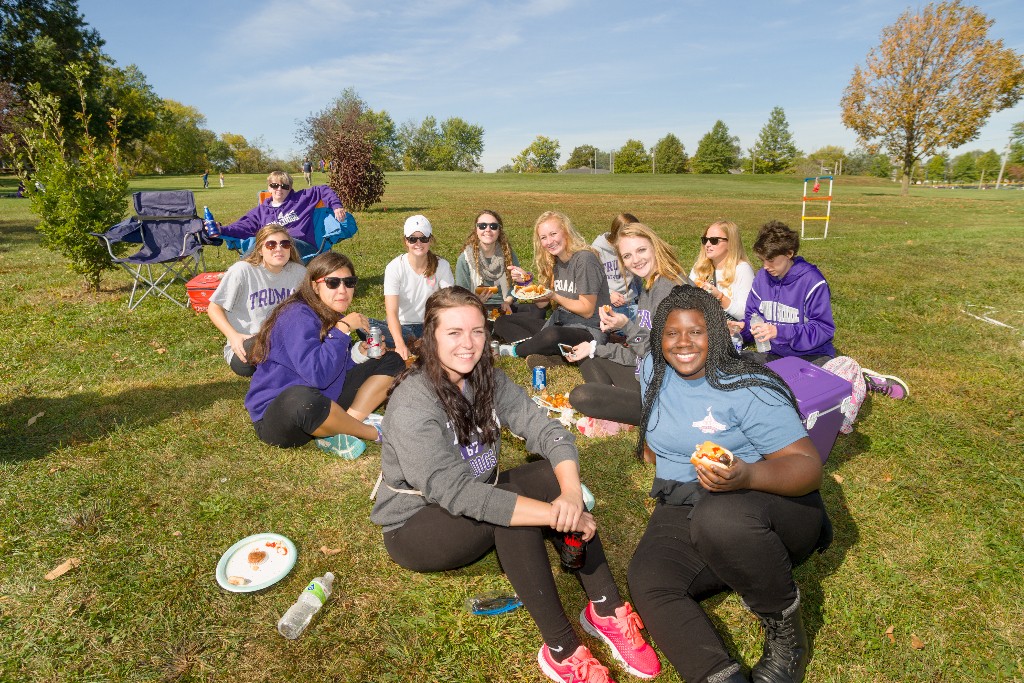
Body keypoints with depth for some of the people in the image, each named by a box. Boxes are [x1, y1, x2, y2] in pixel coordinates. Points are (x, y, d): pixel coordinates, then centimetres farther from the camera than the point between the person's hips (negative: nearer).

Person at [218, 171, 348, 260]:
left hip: (303, 246, -2)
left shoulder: (300, 198, 19)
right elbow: (243, 226, 14)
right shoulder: (262, 210, 24)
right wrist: (222, 230, -3)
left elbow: (323, 190, 20)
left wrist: (336, 206, 4)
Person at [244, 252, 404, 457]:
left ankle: (346, 426, -15)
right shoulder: (298, 317, -21)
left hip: (324, 403, 9)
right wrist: (343, 329, -25)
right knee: (302, 399, -46)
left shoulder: (333, 316, 6)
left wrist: (358, 353, -6)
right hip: (276, 416, -9)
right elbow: (317, 374, -33)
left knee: (392, 362, 5)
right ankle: (372, 432, -18)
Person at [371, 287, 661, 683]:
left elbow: (547, 430, -14)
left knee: (555, 476, -18)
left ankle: (606, 609, -14)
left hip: (474, 498, 6)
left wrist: (571, 492, -34)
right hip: (414, 527, -6)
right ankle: (561, 649, -21)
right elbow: (453, 493, -35)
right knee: (512, 508, -32)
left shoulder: (488, 380, -6)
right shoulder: (412, 404, -26)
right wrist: (554, 514, -38)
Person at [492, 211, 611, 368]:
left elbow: (587, 311, -15)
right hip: (558, 324, 9)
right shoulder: (553, 262, 8)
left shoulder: (584, 259, -16)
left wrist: (553, 296, -20)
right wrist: (526, 281, -5)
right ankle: (548, 355, -20)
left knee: (552, 335, -42)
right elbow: (542, 304, 10)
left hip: (588, 330, -9)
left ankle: (515, 350, -9)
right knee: (501, 322, 4)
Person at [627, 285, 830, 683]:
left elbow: (809, 465, -19)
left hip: (767, 510, -4)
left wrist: (747, 476, -36)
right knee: (647, 582, -24)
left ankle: (786, 634, -12)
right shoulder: (653, 371, 4)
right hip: (682, 513, 5)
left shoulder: (746, 389, -14)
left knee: (721, 515, -39)